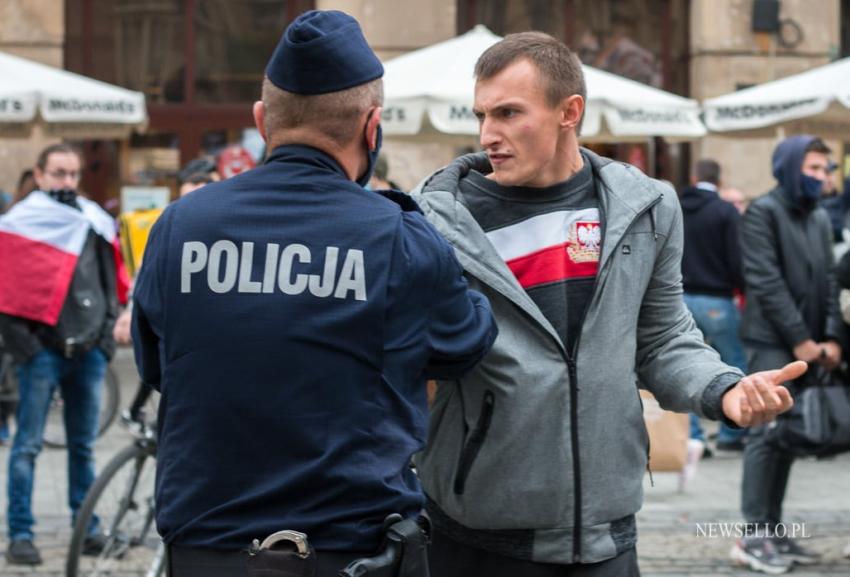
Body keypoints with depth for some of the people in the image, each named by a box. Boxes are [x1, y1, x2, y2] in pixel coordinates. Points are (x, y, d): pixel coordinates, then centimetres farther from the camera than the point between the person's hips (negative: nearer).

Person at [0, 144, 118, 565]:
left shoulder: (95, 222, 12)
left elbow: (109, 281, 19)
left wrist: (106, 333, 9)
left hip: (88, 351, 5)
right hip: (42, 350, -4)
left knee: (83, 445, 12)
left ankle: (87, 526, 20)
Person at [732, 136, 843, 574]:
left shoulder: (819, 219, 17)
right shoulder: (762, 213, -6)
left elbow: (829, 281, 12)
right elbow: (767, 282, -13)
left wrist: (832, 337, -2)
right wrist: (800, 339, -15)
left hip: (806, 346, 7)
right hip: (771, 341, -7)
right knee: (768, 434, -8)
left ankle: (773, 530, 13)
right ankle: (753, 535, -4)